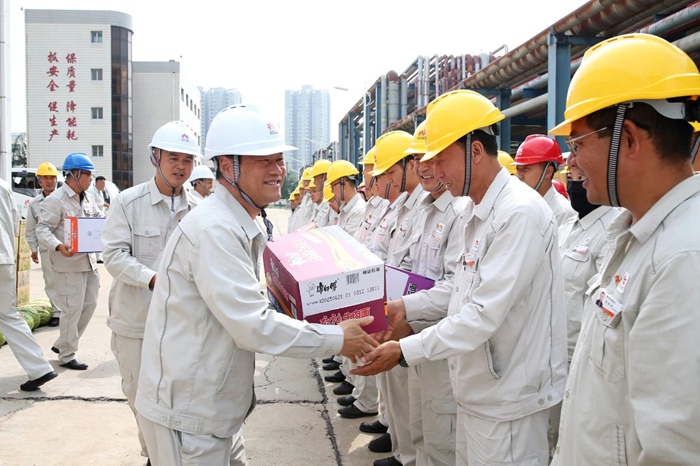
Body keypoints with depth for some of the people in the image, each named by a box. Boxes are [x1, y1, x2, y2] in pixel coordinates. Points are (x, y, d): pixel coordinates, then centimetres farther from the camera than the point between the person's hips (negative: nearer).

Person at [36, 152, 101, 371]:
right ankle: (66, 355, 11)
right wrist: (58, 246, -34)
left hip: (89, 260, 9)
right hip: (69, 263, -9)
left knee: (89, 304, 15)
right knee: (72, 309, -3)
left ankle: (62, 344, 31)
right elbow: (42, 229, -17)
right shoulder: (55, 200, -13)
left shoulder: (88, 197, 12)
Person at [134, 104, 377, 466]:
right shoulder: (215, 229, -23)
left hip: (213, 406, 10)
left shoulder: (241, 226, 12)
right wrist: (336, 339, -19)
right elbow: (254, 325, -27)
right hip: (186, 414, -10)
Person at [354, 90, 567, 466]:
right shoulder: (476, 212, 10)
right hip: (477, 389, 9)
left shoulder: (519, 213, -21)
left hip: (508, 398, -9)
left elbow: (484, 314, -25)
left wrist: (406, 351, -22)